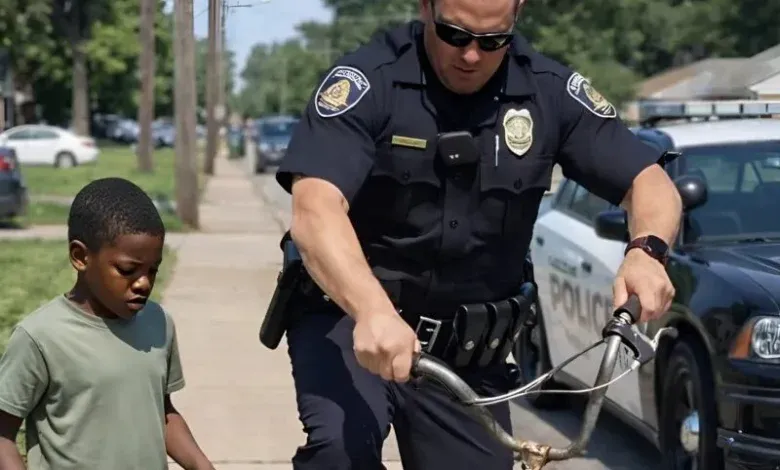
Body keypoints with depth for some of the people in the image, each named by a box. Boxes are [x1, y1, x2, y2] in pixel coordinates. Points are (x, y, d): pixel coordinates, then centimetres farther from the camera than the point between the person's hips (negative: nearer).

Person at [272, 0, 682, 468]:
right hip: (350, 319, -4)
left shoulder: (549, 91, -5)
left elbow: (651, 183, -4)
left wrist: (647, 251, -28)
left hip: (467, 351, 4)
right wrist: (373, 312, -48)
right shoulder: (369, 79, -16)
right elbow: (316, 212, -29)